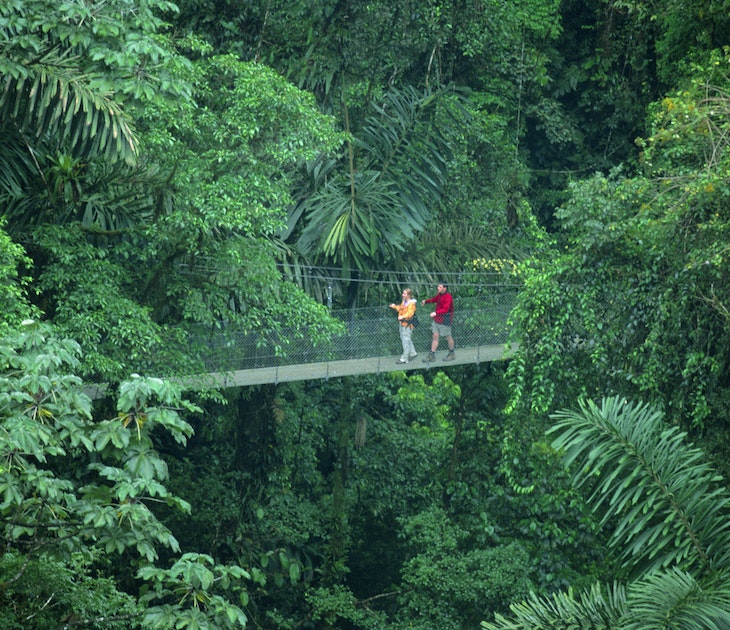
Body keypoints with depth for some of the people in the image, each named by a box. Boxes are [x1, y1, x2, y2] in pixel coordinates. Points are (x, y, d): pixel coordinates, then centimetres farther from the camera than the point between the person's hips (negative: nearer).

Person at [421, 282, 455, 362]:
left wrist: (436, 313, -41)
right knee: (435, 336, 5)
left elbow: (445, 309, -31)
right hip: (436, 319, 8)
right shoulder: (439, 295, 7)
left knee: (448, 337, 8)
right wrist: (425, 301, 14)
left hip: (444, 321, -8)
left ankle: (452, 354, 26)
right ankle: (432, 356, 6)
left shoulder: (448, 297, -21)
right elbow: (434, 299, 28)